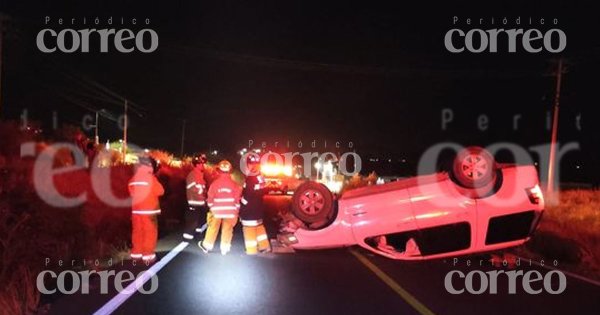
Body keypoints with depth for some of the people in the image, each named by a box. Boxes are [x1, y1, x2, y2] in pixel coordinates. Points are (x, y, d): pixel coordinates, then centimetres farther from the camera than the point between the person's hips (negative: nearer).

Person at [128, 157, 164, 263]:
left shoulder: (133, 179, 6)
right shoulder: (150, 177, -12)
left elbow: (131, 193, 16)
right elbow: (160, 191, -6)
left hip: (136, 209, 6)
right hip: (149, 210, -6)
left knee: (137, 231, 12)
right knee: (150, 232, -1)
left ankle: (136, 252, 17)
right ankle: (148, 254, -1)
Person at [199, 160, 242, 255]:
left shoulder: (215, 183, -7)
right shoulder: (234, 184, -5)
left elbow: (210, 198, -1)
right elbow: (237, 199, -2)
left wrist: (211, 207, 15)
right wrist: (236, 212, 9)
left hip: (217, 211, 0)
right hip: (230, 212, 0)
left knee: (213, 228, 12)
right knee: (227, 229, 8)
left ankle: (207, 245, 22)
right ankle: (224, 248, 11)